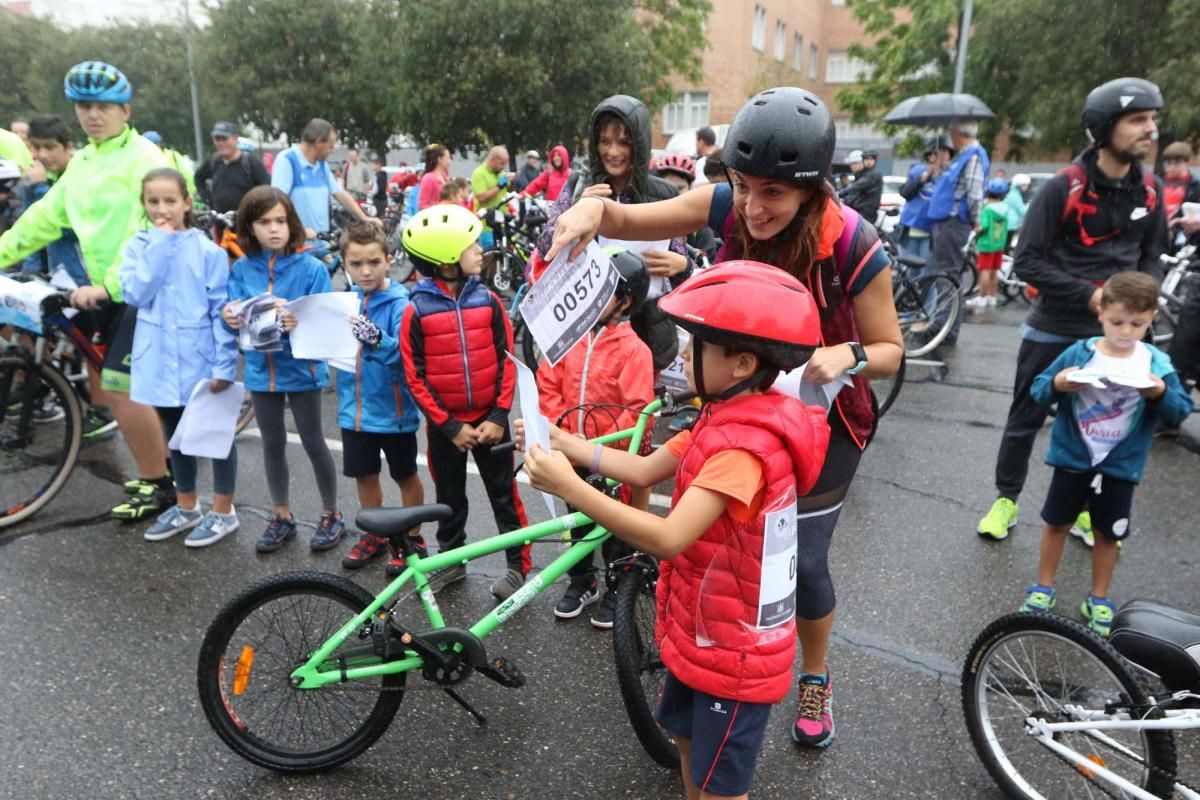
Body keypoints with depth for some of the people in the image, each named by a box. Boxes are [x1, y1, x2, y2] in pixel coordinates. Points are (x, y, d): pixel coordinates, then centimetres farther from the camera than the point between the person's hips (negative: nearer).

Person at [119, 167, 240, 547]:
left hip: (201, 359, -4)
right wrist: (160, 244, -14)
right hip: (160, 360, 4)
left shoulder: (208, 250, -8)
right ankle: (186, 507, 34)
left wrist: (224, 364, -14)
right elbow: (135, 294, -14)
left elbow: (221, 310, -9)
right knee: (175, 434, 17)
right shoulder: (138, 246, 2)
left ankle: (223, 511, 21)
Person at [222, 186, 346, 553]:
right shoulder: (241, 269, 1)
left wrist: (299, 323, -33)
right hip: (261, 368, 4)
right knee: (272, 444, 14)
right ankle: (282, 516, 29)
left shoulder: (312, 268, -10)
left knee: (313, 442, 6)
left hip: (301, 367, -4)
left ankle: (331, 514, 23)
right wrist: (228, 317, -20)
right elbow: (237, 318, 2)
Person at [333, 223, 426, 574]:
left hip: (393, 411, -5)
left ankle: (413, 538, 30)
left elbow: (404, 353, -26)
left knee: (405, 476, 13)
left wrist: (375, 338, -43)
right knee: (365, 475, 19)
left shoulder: (400, 304, -15)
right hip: (354, 411, 5)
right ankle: (373, 535, 39)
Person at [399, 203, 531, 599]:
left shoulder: (487, 300, -5)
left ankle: (519, 564, 22)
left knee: (504, 493, 8)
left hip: (489, 419, 1)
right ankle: (452, 559, 35)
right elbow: (416, 378, -8)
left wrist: (499, 416, -9)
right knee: (449, 496, 16)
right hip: (445, 424, 0)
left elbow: (506, 361, -2)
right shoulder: (416, 311, -10)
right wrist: (450, 426, -11)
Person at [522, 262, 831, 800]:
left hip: (736, 648, -9)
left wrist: (567, 486, -35)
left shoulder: (745, 446, -32)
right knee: (690, 741, 28)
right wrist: (563, 442, -7)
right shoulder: (727, 418, 0)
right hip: (703, 628, 9)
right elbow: (645, 470, 2)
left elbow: (667, 539, -38)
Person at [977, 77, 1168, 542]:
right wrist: (1090, 294, -20)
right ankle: (1006, 500, 24)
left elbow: (1152, 255, 13)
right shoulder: (1064, 187, -14)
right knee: (1026, 419, 8)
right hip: (1054, 328, -4)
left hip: (1112, 332, 4)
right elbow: (1026, 262, -15)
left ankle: (1086, 507, 32)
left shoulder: (1149, 189, 2)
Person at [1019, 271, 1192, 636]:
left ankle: (1098, 600, 30)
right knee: (1057, 523, 12)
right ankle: (1043, 588, 28)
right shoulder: (1079, 353, -9)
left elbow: (1180, 412, -6)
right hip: (1072, 458, 0)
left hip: (1120, 466, 1)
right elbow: (1037, 391, -7)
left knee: (1107, 533, 13)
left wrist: (1161, 394, -26)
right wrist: (1056, 384, -28)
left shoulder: (1157, 364, -5)